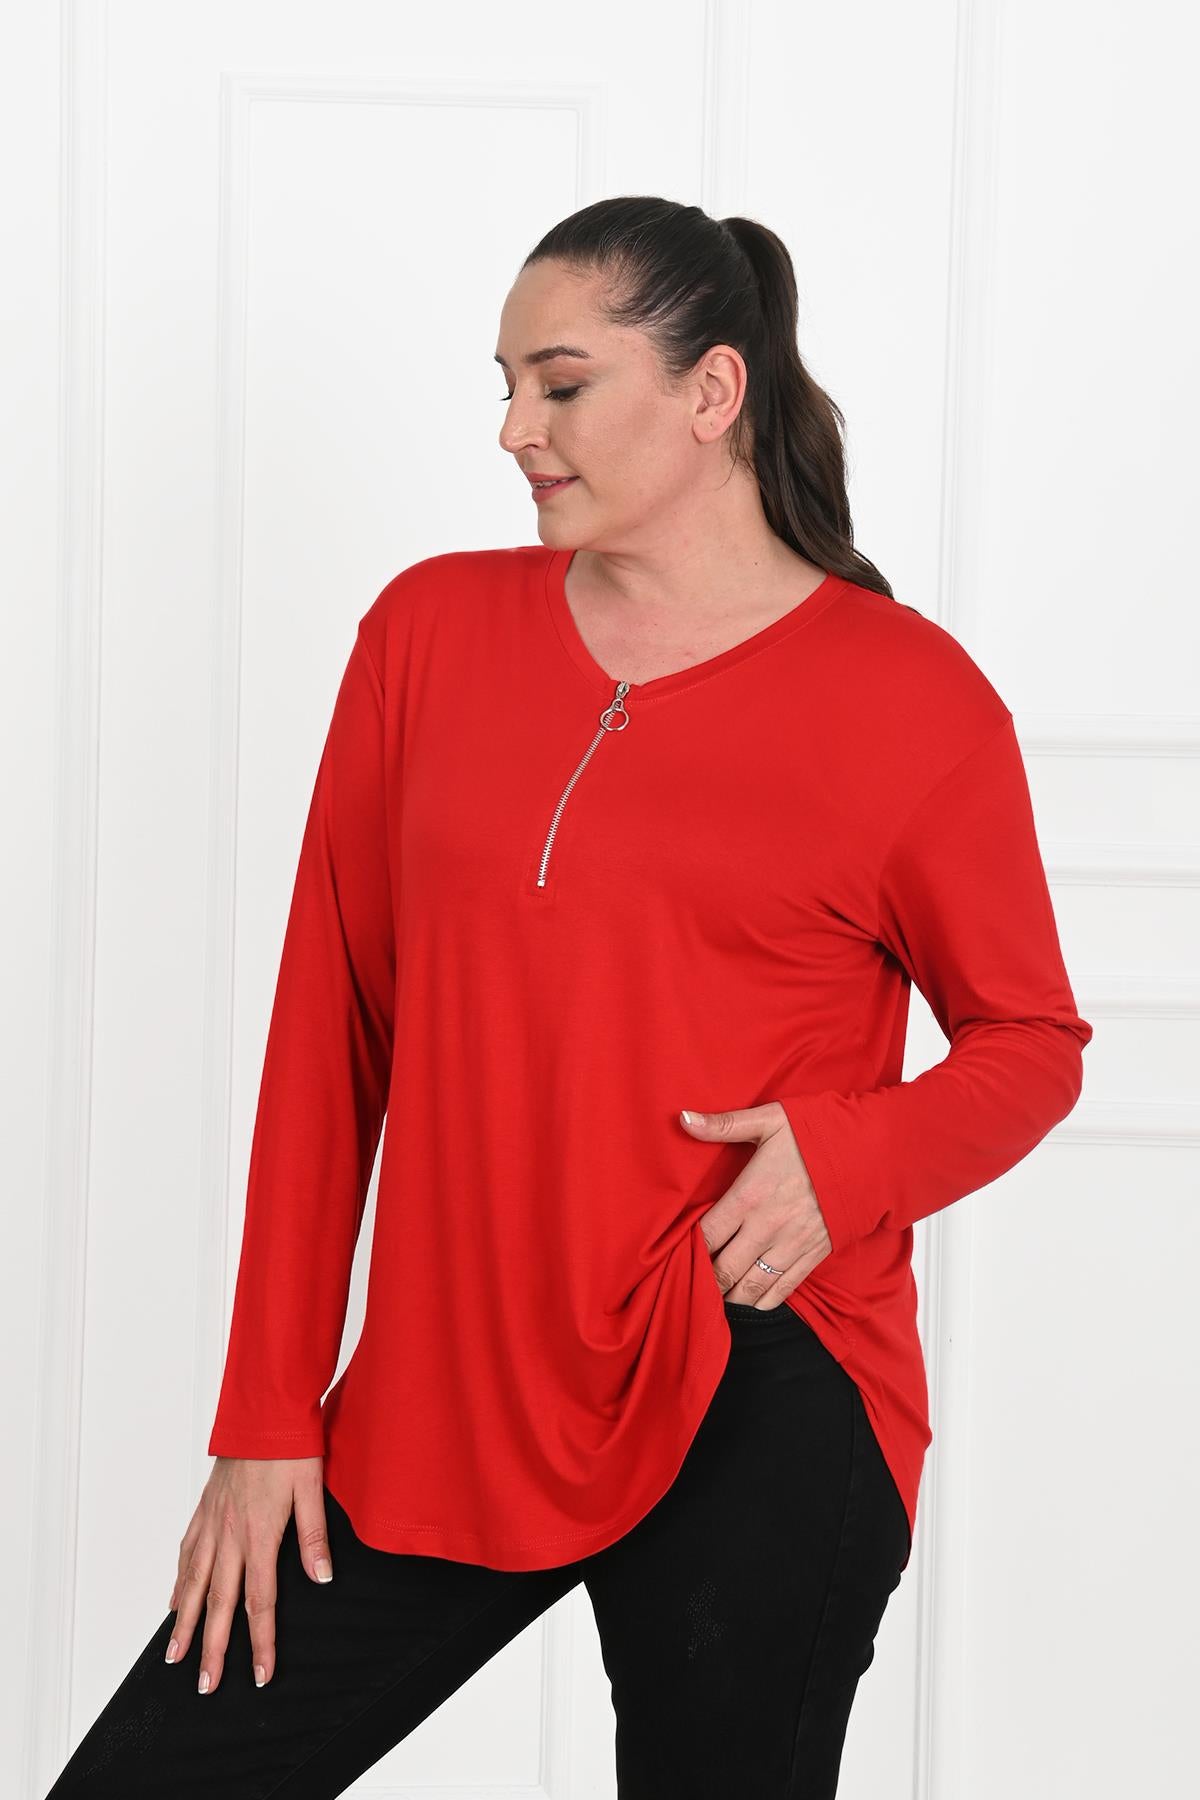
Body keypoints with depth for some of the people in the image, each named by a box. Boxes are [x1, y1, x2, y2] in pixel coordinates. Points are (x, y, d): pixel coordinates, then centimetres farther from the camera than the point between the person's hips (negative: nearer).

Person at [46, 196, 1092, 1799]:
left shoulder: (911, 697, -3)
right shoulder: (431, 632, 6)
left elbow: (1031, 1045, 6)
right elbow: (330, 1027, 7)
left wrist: (853, 1155, -16)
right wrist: (267, 1419, 6)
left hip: (760, 1411, -3)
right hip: (439, 1412, 3)